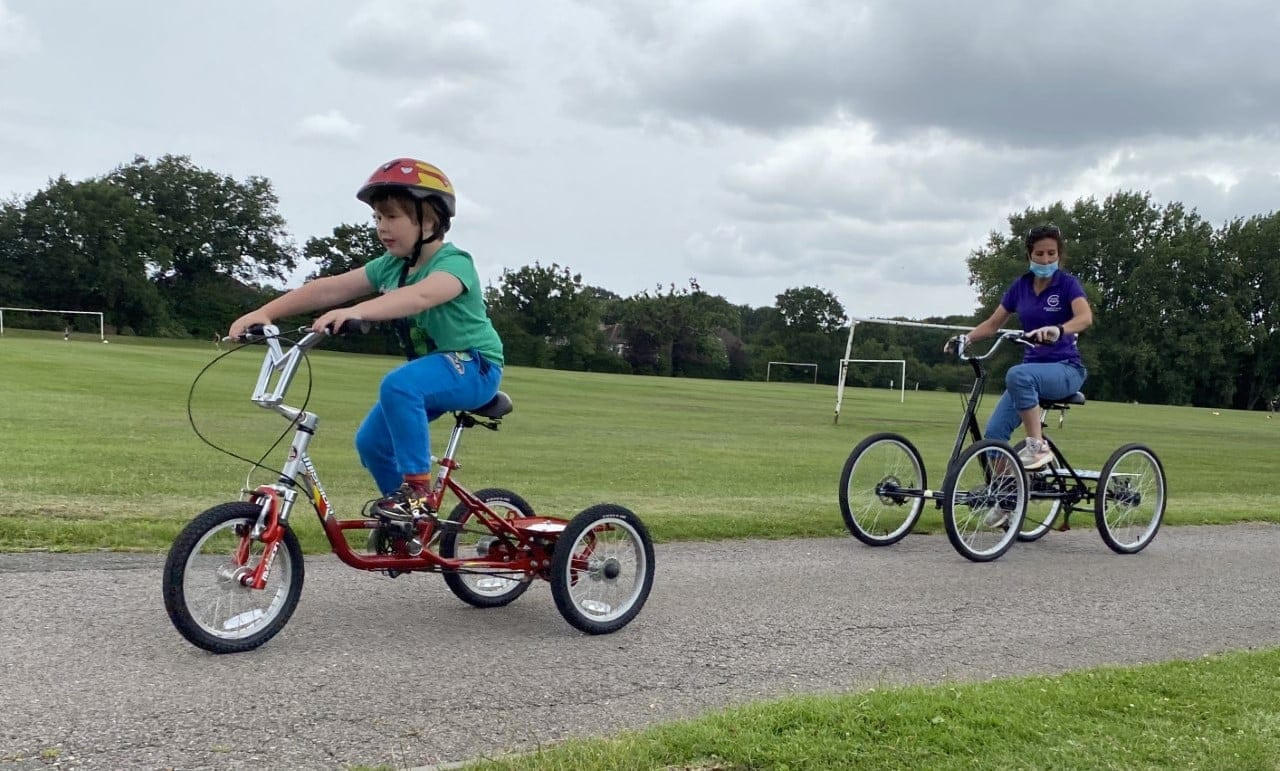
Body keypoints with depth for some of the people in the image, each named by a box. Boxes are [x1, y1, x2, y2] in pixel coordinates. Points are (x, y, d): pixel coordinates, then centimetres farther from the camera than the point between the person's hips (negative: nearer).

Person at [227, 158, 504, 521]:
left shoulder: (453, 262, -20)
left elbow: (421, 296, -43)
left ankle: (417, 490, -24)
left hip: (472, 365, -8)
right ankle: (408, 518, 19)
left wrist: (357, 311, -57)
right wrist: (264, 312, -16)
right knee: (371, 441, -1)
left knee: (398, 385, -34)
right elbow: (329, 288, -6)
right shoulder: (391, 265, 2)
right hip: (430, 366, 8)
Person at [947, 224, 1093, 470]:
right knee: (994, 433, -12)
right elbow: (993, 324, 11)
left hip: (1066, 369, -5)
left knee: (1018, 374, -37)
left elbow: (1085, 317, -25)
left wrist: (1057, 330, -46)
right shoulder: (1021, 286, 8)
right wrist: (967, 337, -9)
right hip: (1032, 369, 5)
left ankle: (1037, 446, -26)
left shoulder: (1067, 284, -6)